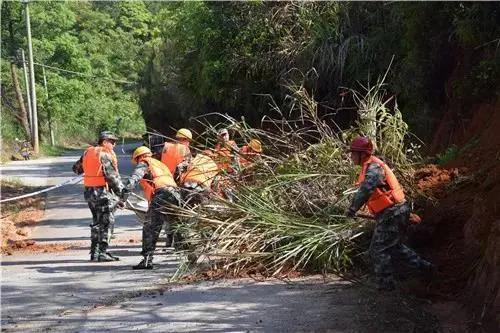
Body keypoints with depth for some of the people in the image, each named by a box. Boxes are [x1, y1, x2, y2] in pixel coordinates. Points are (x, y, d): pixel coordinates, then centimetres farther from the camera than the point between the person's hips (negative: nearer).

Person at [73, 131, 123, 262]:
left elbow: (76, 168, 22)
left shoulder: (88, 152, 12)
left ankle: (94, 252, 22)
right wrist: (121, 190, -10)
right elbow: (112, 176, -17)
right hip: (102, 192, -8)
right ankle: (102, 253, -2)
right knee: (105, 222, -2)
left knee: (96, 222, 17)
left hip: (89, 191, 8)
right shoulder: (105, 154, -12)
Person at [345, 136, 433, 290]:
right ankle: (424, 266, 29)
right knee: (394, 246, 23)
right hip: (397, 212, 10)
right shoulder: (370, 166, 13)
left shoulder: (374, 168, -20)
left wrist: (352, 209, -26)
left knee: (379, 250, -2)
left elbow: (365, 191, -34)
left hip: (392, 214, -10)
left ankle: (385, 285, 7)